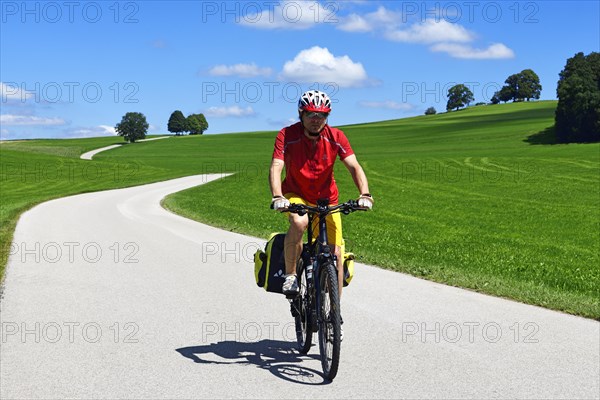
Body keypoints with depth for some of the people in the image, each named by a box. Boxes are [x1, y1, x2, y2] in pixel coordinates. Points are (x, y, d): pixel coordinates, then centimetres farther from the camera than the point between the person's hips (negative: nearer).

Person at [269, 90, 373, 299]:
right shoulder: (288, 135, -18)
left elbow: (354, 166, -20)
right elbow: (275, 167, -28)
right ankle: (290, 275, -16)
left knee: (335, 254, -6)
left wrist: (365, 194, -38)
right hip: (295, 195, -2)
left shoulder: (336, 137, -13)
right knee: (299, 223, -37)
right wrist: (277, 197, -46)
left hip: (326, 200, 2)